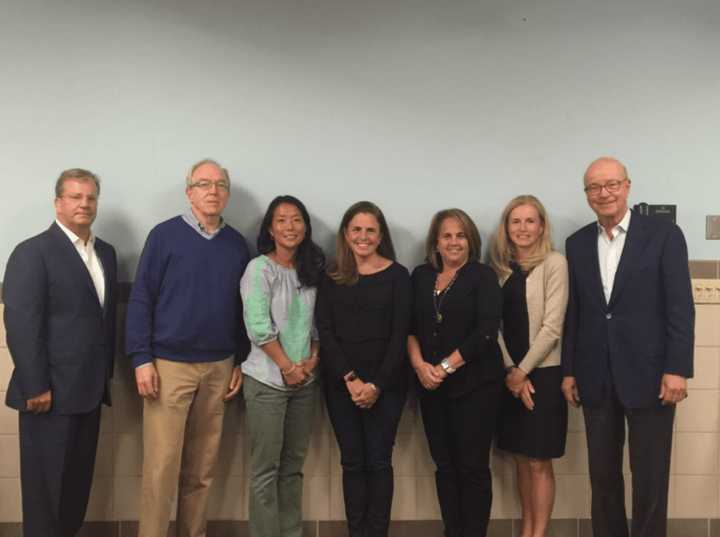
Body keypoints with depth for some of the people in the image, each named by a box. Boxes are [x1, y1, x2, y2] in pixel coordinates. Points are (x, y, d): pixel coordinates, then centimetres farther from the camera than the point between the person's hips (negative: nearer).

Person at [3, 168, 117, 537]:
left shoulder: (106, 252, 12)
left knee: (79, 479, 15)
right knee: (46, 482, 6)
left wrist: (107, 374, 12)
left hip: (89, 389, 7)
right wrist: (36, 387, -18)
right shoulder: (32, 252, -10)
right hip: (50, 392, -6)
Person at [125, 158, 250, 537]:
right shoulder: (165, 235, -4)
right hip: (169, 364, -4)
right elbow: (141, 299, -6)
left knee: (202, 467, 12)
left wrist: (240, 362, 10)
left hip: (219, 367, 4)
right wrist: (141, 359, -12)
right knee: (162, 465, -2)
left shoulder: (236, 244, 8)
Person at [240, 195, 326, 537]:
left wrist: (313, 358, -3)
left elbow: (317, 322, 13)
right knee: (266, 467, 0)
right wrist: (287, 367, -12)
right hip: (268, 379, -5)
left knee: (294, 464, 11)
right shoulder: (259, 268, -8)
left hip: (305, 380, 6)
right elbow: (258, 326, -15)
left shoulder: (311, 270, 10)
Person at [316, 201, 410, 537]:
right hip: (340, 384, 2)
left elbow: (400, 335, -4)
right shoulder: (332, 277, 6)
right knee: (352, 462, 7)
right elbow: (325, 332, 0)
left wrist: (377, 384, -11)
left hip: (385, 384, -2)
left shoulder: (397, 275, 1)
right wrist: (350, 379, -11)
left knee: (378, 461, 2)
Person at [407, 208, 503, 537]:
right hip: (431, 386, 4)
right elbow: (409, 326, 7)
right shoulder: (421, 276, 10)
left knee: (473, 466, 1)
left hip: (474, 385, -4)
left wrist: (445, 367, -15)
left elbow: (485, 333, -12)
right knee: (444, 465, 9)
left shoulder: (483, 276, -3)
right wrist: (419, 365, -9)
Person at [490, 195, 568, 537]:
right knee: (520, 458, 13)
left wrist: (523, 372, -11)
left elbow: (552, 328, -13)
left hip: (543, 373, -5)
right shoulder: (500, 267, 7)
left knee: (539, 462, 2)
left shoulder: (554, 263, -8)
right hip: (509, 375, 5)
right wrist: (509, 371, -7)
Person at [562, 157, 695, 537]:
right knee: (602, 474, 12)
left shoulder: (663, 234, -4)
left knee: (650, 476, 5)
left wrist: (676, 369, -13)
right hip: (596, 379, 4)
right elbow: (574, 313, 10)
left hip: (649, 375, -4)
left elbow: (680, 307, -7)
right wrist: (569, 371, 8)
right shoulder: (577, 243, 9)